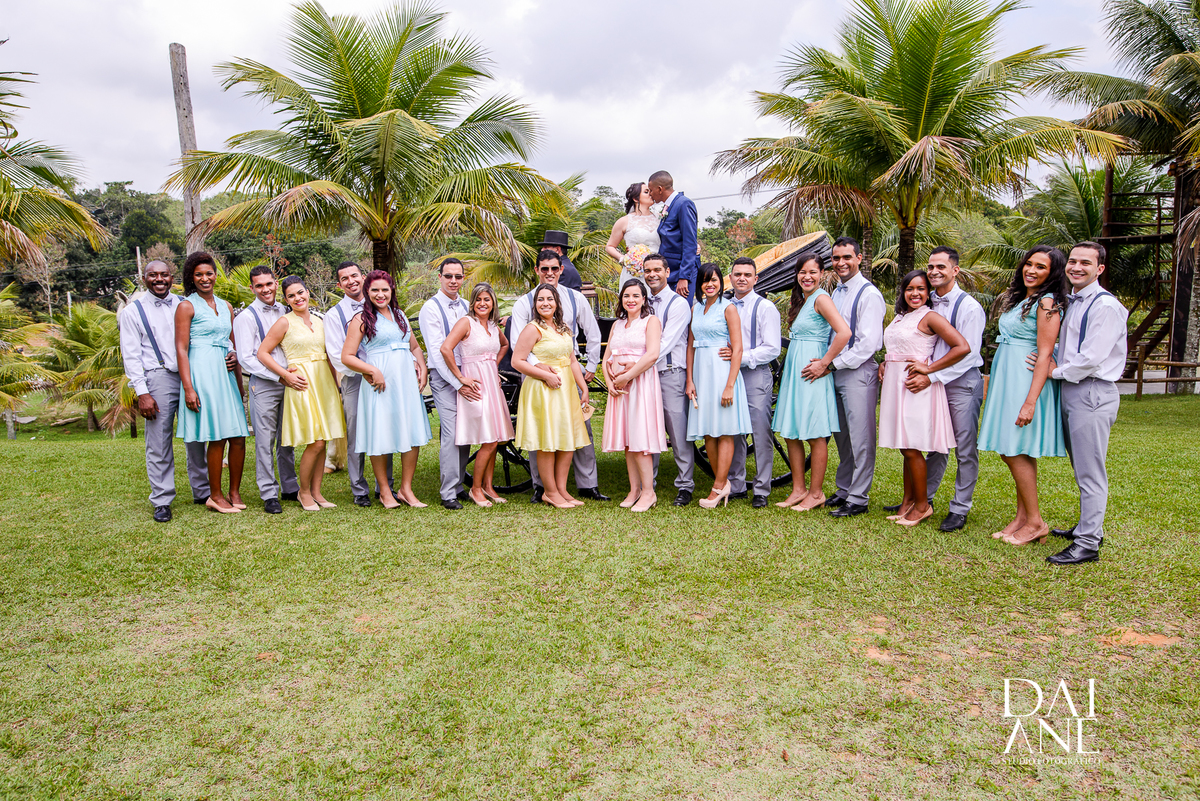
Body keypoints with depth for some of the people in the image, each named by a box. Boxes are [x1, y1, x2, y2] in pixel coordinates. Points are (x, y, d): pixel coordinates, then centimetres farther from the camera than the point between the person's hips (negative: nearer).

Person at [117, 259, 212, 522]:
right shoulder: (133, 311, 6)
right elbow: (130, 355, 2)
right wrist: (141, 392, -7)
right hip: (158, 379, -2)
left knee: (196, 438, 6)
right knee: (159, 445, -1)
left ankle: (202, 492, 18)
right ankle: (162, 502, 7)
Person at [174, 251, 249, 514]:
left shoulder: (226, 306, 17)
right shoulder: (186, 306, -1)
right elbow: (181, 349, -7)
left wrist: (239, 381, 18)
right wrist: (188, 388, -14)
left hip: (227, 373, 6)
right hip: (203, 372, -6)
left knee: (238, 436, 1)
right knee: (217, 437, -7)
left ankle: (235, 492, 13)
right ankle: (215, 496, 5)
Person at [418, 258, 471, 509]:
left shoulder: (465, 307, 14)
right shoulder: (431, 308, -5)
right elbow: (437, 351, -11)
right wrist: (458, 383, -15)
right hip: (445, 377, -6)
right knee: (451, 434, -10)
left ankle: (458, 486, 18)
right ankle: (448, 493, -2)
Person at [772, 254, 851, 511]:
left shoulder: (821, 298, -11)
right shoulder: (799, 300, 15)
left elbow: (844, 332, -23)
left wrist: (824, 364, -18)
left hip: (811, 372, -9)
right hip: (792, 371, 9)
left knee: (815, 436, -1)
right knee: (790, 434, 10)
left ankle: (816, 493, 9)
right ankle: (798, 489, 19)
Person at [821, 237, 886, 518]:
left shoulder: (869, 294, -9)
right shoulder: (836, 292, 16)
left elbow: (868, 343, -16)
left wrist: (832, 364, -15)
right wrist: (828, 363, 9)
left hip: (858, 373, -8)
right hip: (836, 373, 8)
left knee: (860, 439, -2)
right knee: (841, 436, 14)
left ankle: (858, 499, 4)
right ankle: (843, 490, 24)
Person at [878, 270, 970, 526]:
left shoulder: (930, 317, -7)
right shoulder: (899, 317, 16)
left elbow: (963, 347, -16)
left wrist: (928, 368, -15)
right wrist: (884, 364, 10)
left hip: (915, 387, -7)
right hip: (895, 384, 7)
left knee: (911, 448, -5)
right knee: (905, 447, 10)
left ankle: (922, 505, 8)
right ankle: (908, 501, 19)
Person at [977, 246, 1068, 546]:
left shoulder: (1047, 303, -11)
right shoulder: (1019, 299, 16)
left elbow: (1044, 355, -17)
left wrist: (1030, 401, -23)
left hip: (1026, 382, -9)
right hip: (1006, 379, 9)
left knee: (1015, 451, -6)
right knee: (1013, 452, 11)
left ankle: (1035, 522, 5)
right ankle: (1022, 517, 19)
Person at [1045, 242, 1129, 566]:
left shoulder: (1105, 306, -14)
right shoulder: (1072, 301, 15)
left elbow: (1091, 358, -19)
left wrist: (1057, 372, -6)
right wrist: (1058, 369, 7)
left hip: (1092, 393, -9)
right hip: (1070, 391, 9)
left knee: (1090, 472, -5)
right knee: (1082, 469, 18)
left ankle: (1087, 544, 0)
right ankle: (1088, 528, 30)